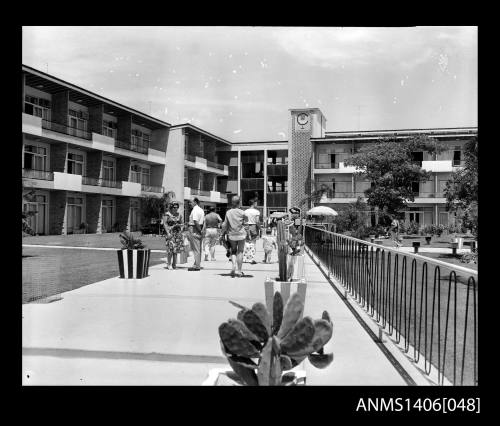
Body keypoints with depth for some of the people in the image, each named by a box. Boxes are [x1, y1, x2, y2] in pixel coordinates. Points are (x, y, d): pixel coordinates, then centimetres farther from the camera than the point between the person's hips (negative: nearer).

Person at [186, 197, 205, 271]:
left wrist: (200, 230, -19)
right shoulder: (201, 210, 16)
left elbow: (195, 221, -23)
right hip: (199, 230, 10)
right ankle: (198, 264, 19)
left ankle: (196, 266, -2)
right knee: (198, 248, 13)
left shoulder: (195, 210, -14)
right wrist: (201, 230, 12)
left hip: (194, 229, -10)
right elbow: (204, 221, 16)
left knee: (195, 248, -5)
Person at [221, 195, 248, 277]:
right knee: (240, 252, 7)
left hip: (231, 235, 1)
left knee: (233, 251, 16)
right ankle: (239, 270, 8)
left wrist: (223, 233, 12)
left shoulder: (228, 212, -3)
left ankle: (234, 265, -7)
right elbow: (245, 224, -3)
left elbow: (225, 225, 1)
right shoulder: (242, 212, -7)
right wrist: (245, 232, 11)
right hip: (241, 234, -1)